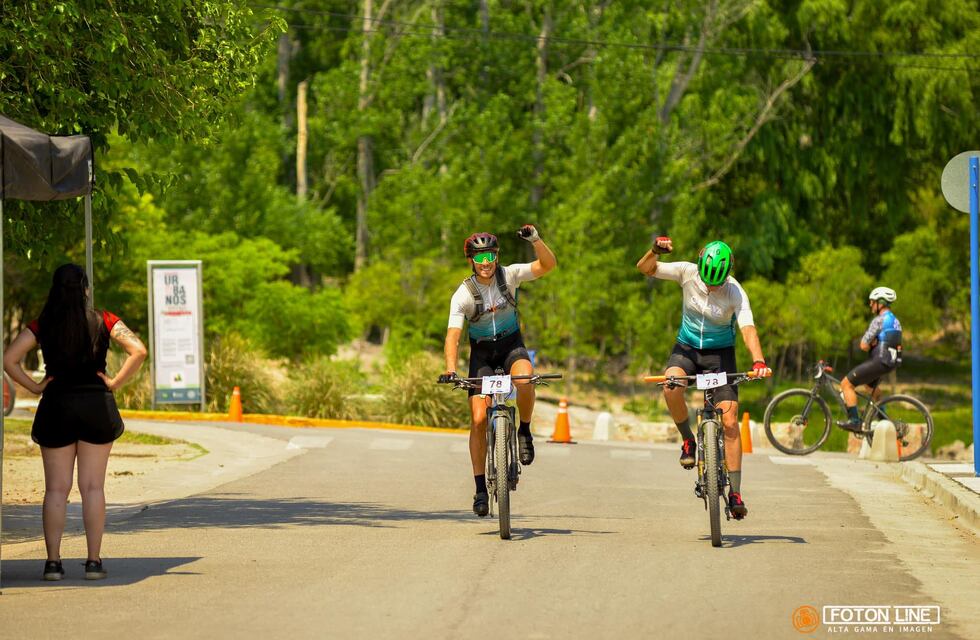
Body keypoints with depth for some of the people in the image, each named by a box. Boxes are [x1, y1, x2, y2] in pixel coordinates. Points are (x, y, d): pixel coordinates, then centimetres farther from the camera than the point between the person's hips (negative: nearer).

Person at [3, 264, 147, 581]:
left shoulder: (41, 325, 0)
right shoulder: (103, 321, -1)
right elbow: (139, 351, -10)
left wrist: (34, 387, 0)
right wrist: (115, 382, -3)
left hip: (56, 406, 0)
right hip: (96, 405, 0)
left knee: (56, 489, 4)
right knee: (93, 487, 4)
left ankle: (53, 561, 0)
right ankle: (94, 561, 2)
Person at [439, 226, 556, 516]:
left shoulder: (509, 275, -14)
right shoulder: (463, 294, -18)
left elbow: (547, 265, -23)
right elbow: (453, 335, -25)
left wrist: (535, 240, -41)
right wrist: (450, 370, -40)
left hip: (511, 344, 0)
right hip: (482, 352, 0)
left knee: (524, 378, -36)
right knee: (478, 419, -12)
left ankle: (524, 431, -9)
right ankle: (481, 488, -3)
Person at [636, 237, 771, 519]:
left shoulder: (735, 292, -20)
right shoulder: (688, 273, -14)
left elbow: (748, 328, -31)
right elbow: (645, 268, -15)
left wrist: (758, 361, -48)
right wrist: (655, 250, -37)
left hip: (720, 352, -1)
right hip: (687, 347, 1)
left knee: (729, 420, -13)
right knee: (671, 386, -33)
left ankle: (735, 493, -11)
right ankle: (688, 440, -6)